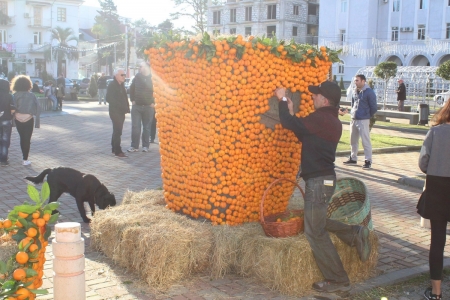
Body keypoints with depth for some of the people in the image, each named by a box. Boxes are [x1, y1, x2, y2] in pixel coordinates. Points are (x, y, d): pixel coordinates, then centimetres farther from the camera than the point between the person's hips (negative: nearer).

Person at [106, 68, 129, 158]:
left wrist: (126, 108, 2)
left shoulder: (121, 85, 15)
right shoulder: (112, 85, -11)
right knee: (118, 131, -11)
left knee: (117, 130, 15)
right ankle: (117, 152, -10)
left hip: (121, 111, 9)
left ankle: (114, 149, 24)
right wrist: (120, 106, -20)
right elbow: (109, 99, -18)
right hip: (115, 111, -9)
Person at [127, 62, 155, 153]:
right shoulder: (137, 76, 2)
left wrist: (153, 102, -6)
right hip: (136, 106, 2)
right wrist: (132, 100, 5)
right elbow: (131, 89, 11)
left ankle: (145, 146, 15)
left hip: (148, 107, -2)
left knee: (146, 127, 7)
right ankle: (134, 146, 6)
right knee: (135, 127, 0)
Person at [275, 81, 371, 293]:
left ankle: (338, 280, 8)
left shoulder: (322, 118, -18)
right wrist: (292, 113, 14)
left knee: (315, 232, -1)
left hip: (319, 181, -10)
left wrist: (283, 99, -1)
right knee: (317, 223, 24)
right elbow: (306, 136, 21)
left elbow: (288, 123, -16)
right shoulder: (330, 120, 13)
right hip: (323, 179, 10)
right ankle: (355, 234, 18)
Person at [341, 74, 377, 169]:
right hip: (353, 119, 8)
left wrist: (369, 116, 1)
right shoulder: (355, 91, 10)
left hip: (363, 120, -7)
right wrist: (353, 112, 13)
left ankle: (368, 161, 0)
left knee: (365, 141, -5)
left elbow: (373, 107, -8)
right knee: (353, 140, 15)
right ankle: (353, 158, 28)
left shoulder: (369, 92, -11)